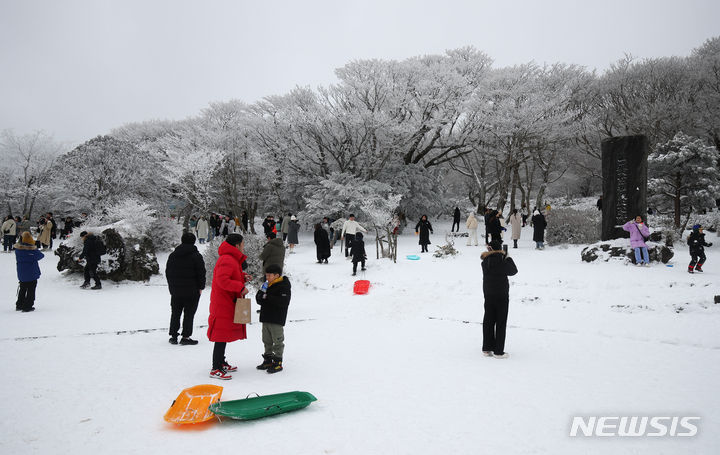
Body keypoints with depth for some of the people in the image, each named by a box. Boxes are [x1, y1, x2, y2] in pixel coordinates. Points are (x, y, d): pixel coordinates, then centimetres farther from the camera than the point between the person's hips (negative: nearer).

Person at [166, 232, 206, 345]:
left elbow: (168, 272, 12)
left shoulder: (172, 255, 8)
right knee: (189, 314, 1)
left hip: (176, 290, 5)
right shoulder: (196, 256, -8)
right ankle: (185, 337, 0)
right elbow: (201, 273, -9)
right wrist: (201, 287, 1)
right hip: (192, 291, -4)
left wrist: (171, 286, 19)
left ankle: (173, 336, 16)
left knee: (175, 313, 14)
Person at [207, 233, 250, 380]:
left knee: (224, 334, 18)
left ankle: (221, 363, 30)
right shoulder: (227, 260, -19)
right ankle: (216, 369, -2)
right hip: (223, 304, -11)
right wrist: (241, 287, -24)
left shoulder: (232, 259, 16)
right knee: (222, 336, -7)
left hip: (227, 303, 11)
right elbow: (222, 280, -28)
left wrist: (243, 277, 9)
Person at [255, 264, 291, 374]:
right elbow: (259, 300, 15)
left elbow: (283, 302, -25)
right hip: (266, 319, 8)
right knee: (267, 341, 16)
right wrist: (261, 294, -9)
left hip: (277, 320, -8)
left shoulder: (284, 287, -12)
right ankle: (268, 360, 27)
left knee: (278, 341, 0)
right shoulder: (266, 285, 13)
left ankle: (278, 363, 6)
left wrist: (267, 297, -23)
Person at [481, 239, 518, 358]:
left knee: (488, 321, 13)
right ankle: (499, 351, 7)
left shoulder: (485, 262, -5)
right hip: (501, 295, -5)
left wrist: (490, 252, 10)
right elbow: (513, 271, -3)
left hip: (488, 295, 5)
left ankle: (487, 348, 18)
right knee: (501, 323, 4)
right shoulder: (502, 263, -18)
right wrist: (509, 259, 9)